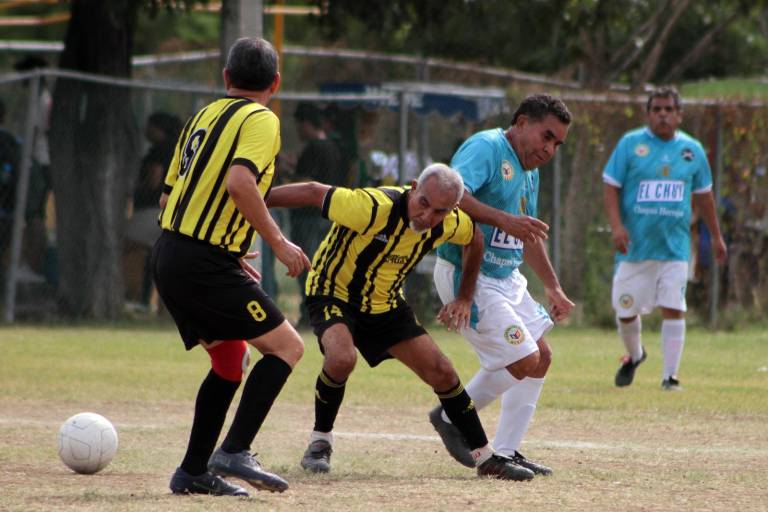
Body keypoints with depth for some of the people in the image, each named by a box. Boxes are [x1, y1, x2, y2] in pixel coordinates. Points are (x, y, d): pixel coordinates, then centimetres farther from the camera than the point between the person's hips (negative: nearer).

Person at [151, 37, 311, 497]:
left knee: (232, 359, 19)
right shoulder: (260, 120, -6)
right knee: (287, 346, -3)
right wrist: (278, 242, -17)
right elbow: (239, 182, -24)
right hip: (206, 265, -8)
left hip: (170, 254, 8)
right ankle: (235, 452, -13)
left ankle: (194, 471, 17)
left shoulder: (204, 116, 18)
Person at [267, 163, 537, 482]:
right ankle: (320, 442, -10)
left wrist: (464, 298, 10)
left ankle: (485, 458, 14)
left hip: (385, 305, 6)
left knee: (442, 372, 0)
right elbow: (313, 193, -26)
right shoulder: (375, 208, -35)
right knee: (342, 357, -35)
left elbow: (474, 239, 10)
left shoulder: (449, 224, -14)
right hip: (332, 293, -6)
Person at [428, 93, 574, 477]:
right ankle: (452, 417, 7)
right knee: (523, 360, -13)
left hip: (506, 278, 10)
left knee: (541, 357, 11)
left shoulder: (529, 173, 16)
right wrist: (503, 220, -40)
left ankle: (506, 452, 18)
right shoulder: (487, 148, -15)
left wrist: (552, 287, 27)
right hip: (467, 273, -10)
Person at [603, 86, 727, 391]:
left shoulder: (692, 150, 7)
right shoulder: (630, 144, -1)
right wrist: (616, 225, -16)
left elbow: (703, 195, 18)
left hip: (675, 247, 1)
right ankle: (634, 354, 36)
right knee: (626, 311, 7)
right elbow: (610, 186, -3)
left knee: (673, 309, -9)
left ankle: (670, 375, -1)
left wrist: (715, 236, 21)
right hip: (635, 245, -1)